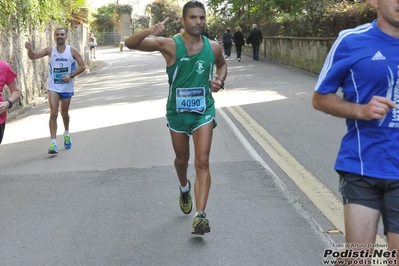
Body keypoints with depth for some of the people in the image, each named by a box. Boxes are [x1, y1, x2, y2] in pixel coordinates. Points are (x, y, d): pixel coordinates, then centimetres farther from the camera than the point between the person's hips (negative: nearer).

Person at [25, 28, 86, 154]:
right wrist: (29, 49, -26)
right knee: (53, 113, -13)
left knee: (64, 113, 17)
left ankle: (67, 134, 45)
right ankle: (53, 143, -13)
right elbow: (32, 56, -5)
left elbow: (82, 66, -4)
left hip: (67, 87, 1)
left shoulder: (72, 51, -6)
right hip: (53, 87, -1)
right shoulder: (50, 50, -3)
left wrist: (71, 75, -18)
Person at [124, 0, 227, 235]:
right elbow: (130, 44, -20)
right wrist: (150, 32, -39)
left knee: (202, 162, -12)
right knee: (182, 159, 18)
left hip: (204, 111, 0)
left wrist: (220, 79, -4)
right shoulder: (169, 45, -13)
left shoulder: (213, 47, -6)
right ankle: (185, 188, 51)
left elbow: (222, 65, 18)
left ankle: (200, 215, -14)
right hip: (177, 112, 0)